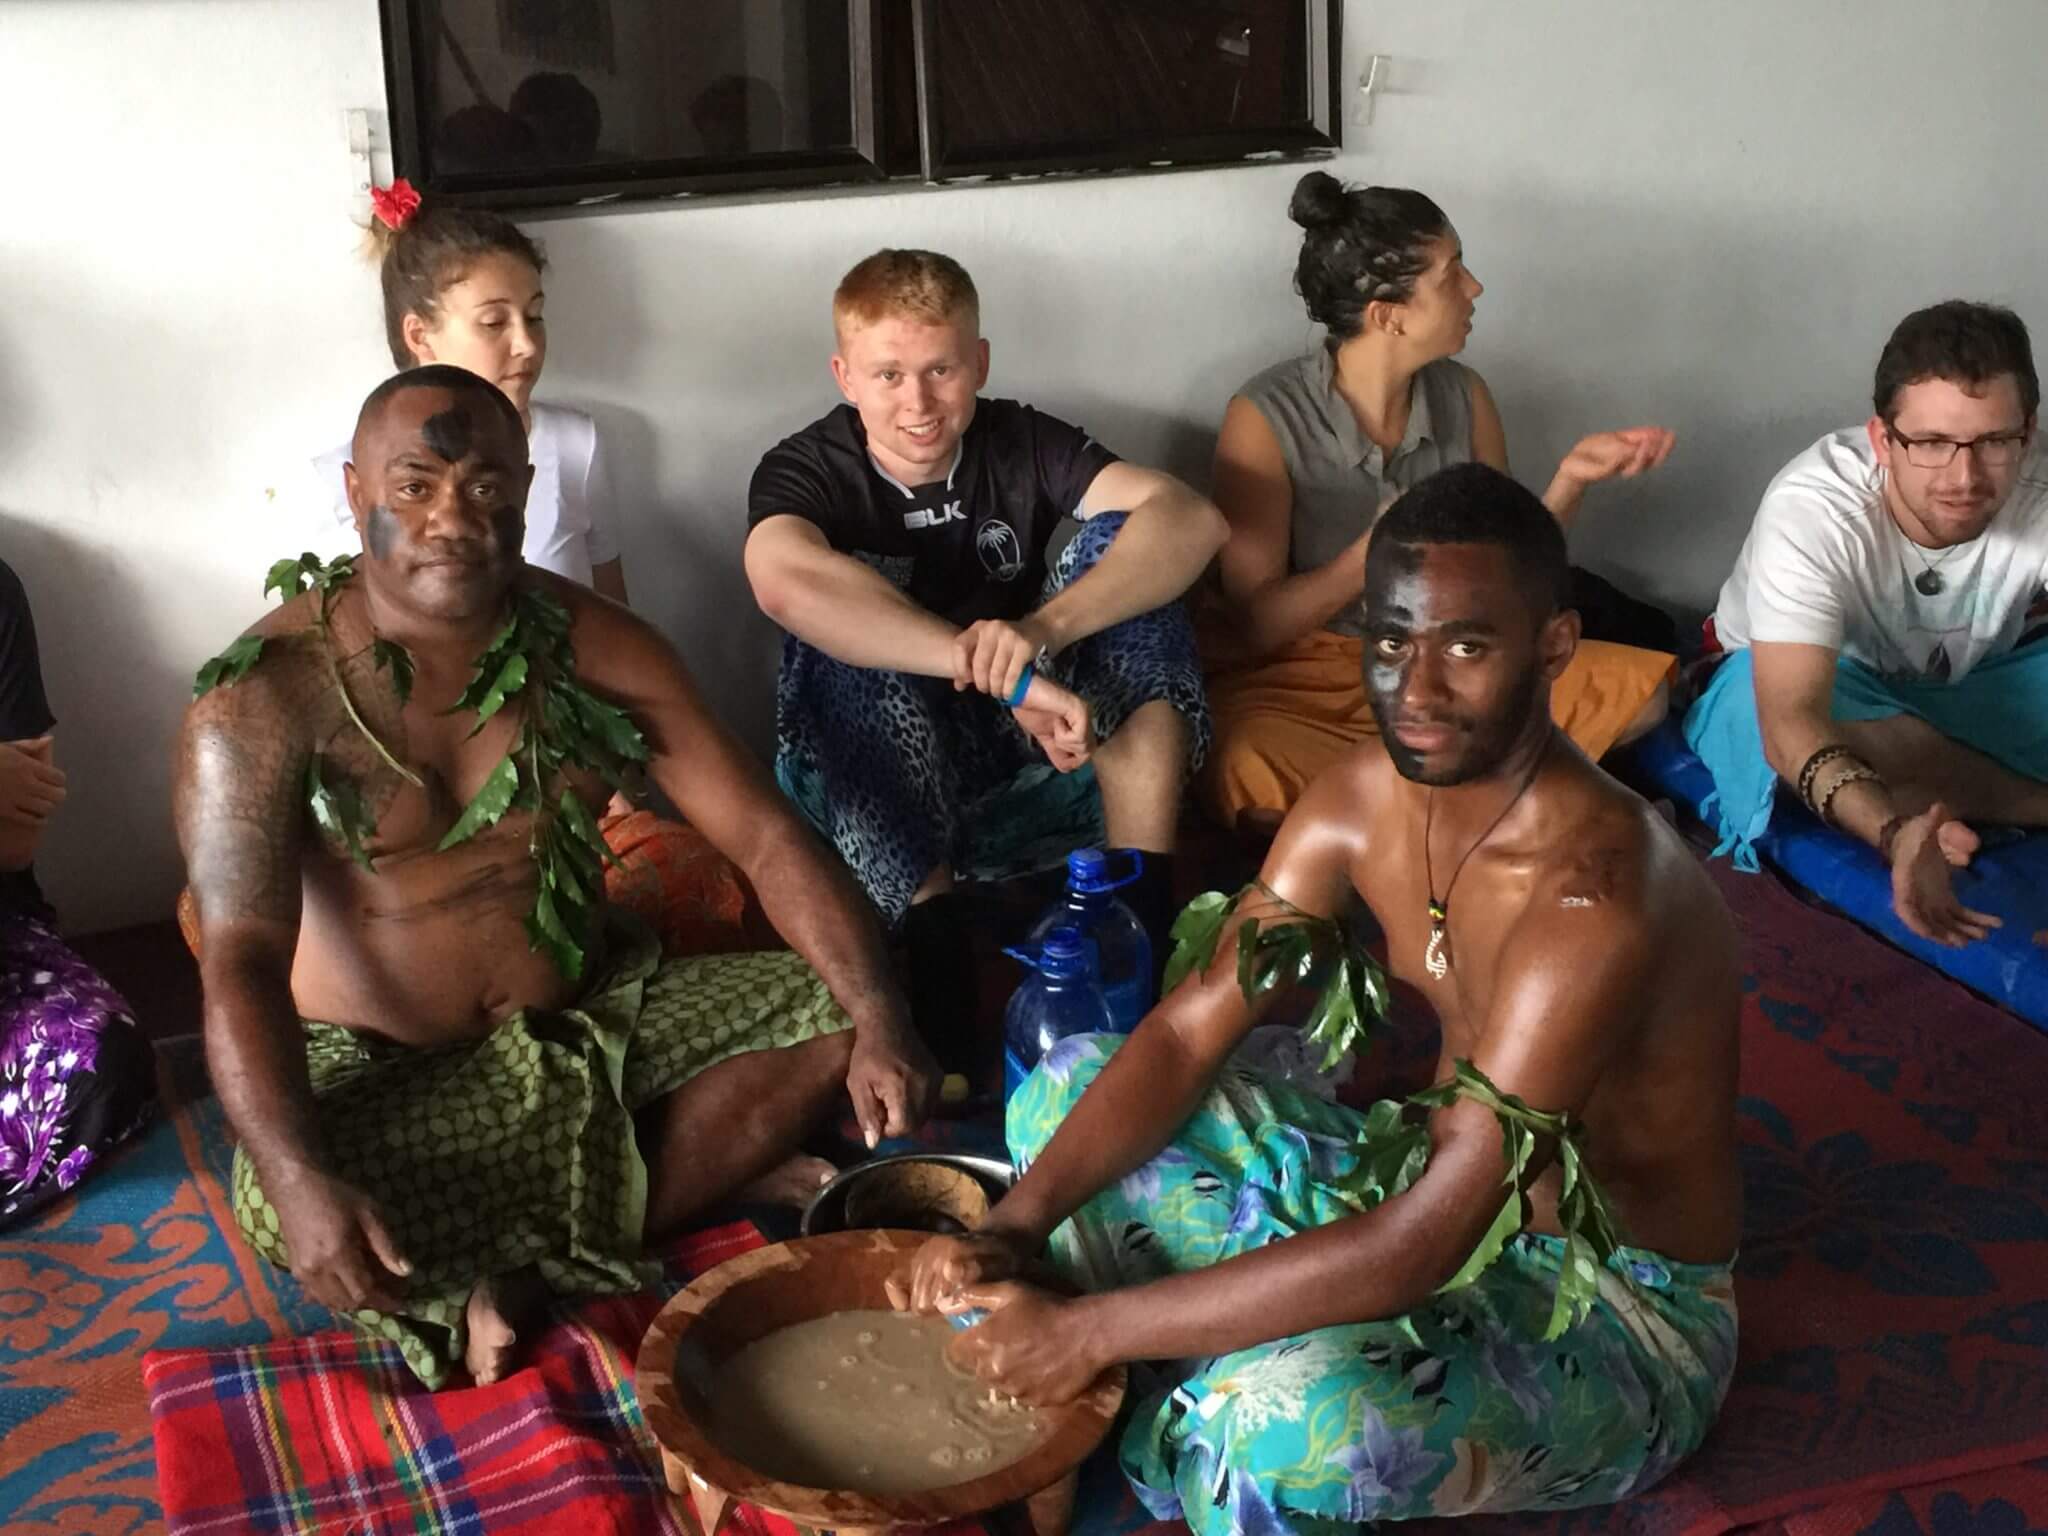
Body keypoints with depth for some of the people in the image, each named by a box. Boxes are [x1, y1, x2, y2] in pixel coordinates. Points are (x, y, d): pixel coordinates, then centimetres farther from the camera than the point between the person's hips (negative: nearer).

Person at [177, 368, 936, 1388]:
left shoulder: (593, 647, -7)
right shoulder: (264, 700, -18)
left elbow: (764, 838, -10)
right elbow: (243, 959, -24)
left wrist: (880, 1025, -25)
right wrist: (298, 1178, -41)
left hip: (596, 1015, 4)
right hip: (382, 1071, -3)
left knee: (839, 1009, -12)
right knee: (289, 1221, -35)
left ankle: (535, 1270, -13)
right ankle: (710, 1173, -15)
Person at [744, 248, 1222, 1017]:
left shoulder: (1021, 442, -8)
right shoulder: (807, 470, -15)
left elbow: (1192, 518, -25)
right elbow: (783, 580, -41)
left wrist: (1043, 628, -44)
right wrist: (1008, 675, -50)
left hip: (1017, 726, 2)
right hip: (874, 765, -2)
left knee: (1122, 540, -19)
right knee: (846, 629, -32)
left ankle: (1144, 899, -27)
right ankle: (933, 938, -36)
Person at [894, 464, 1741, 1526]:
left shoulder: (1594, 890, -32)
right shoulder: (1364, 797, -7)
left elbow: (1419, 1246, -35)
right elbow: (1186, 1035, -4)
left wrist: (1092, 1330, -32)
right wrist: (1013, 1228, -20)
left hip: (1619, 1317, -7)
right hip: (1434, 1196, 8)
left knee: (1287, 1416, -38)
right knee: (1068, 1081, 4)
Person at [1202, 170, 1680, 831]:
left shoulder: (1463, 396, -2)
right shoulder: (1265, 419, -16)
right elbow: (1252, 623, -14)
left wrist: (1570, 480, -11)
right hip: (1308, 673, -5)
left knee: (1643, 689, -12)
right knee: (1246, 777, -39)